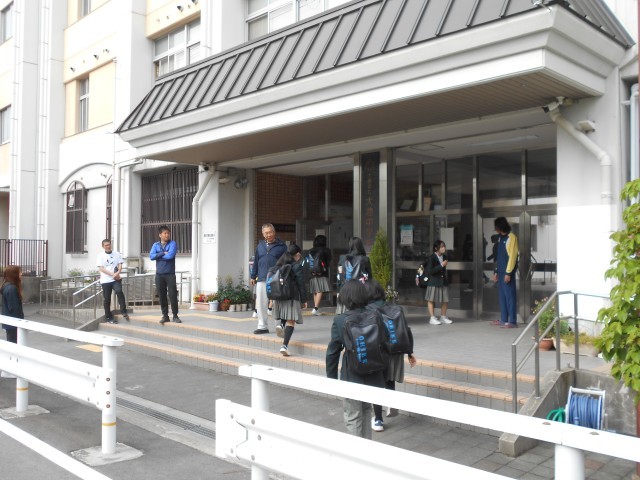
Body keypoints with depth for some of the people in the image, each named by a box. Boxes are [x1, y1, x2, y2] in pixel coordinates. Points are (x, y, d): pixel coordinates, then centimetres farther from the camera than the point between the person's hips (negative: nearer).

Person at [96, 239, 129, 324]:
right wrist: (112, 274, -16)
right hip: (105, 280, 0)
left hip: (116, 279, 0)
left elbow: (120, 265, 3)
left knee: (119, 291, -24)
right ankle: (108, 317, 16)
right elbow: (101, 268, -6)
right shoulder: (100, 256, 2)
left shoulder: (116, 254, 7)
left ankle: (123, 312, -16)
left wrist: (117, 273, -19)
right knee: (107, 299, 5)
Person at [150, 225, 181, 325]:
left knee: (173, 295, -4)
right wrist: (163, 253, -13)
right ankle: (165, 315, 15)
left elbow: (170, 255, -17)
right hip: (159, 274, 3)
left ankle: (175, 315, 5)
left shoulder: (173, 244, -1)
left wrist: (158, 256, -5)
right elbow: (151, 256, -6)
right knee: (161, 295, 7)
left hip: (170, 274, -3)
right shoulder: (156, 245, 9)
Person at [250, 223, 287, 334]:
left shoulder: (281, 246, 2)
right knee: (261, 303, 4)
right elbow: (256, 262, 17)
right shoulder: (260, 246, 14)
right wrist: (253, 276, 16)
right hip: (262, 279, 4)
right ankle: (262, 326, 12)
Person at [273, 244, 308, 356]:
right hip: (292, 296, -5)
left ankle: (280, 324, -6)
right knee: (291, 321, -3)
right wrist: (304, 300, 2)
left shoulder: (278, 265, 10)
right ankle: (284, 345, -14)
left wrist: (274, 297, 19)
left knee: (284, 315, 25)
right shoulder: (296, 266, -6)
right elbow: (301, 284, -6)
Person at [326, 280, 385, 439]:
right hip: (373, 377, 4)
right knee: (366, 411, 24)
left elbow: (333, 352, -10)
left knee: (352, 417, 9)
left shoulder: (340, 321, -14)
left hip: (352, 377, -4)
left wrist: (332, 378, 1)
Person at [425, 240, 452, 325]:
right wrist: (441, 265, -21)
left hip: (443, 281, 6)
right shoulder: (431, 258, -13)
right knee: (431, 300, 3)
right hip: (433, 282, -6)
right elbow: (430, 271, -20)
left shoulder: (444, 257, 6)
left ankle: (443, 317, 22)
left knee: (445, 300, 7)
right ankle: (432, 318, 12)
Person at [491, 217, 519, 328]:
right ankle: (504, 320, 17)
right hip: (500, 271, 8)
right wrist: (496, 271, 16)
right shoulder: (500, 237, 16)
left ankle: (512, 321, -3)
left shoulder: (511, 237, -10)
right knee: (502, 296, 10)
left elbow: (512, 256, -15)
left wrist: (508, 273, -19)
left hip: (507, 272, -8)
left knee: (510, 295, -6)